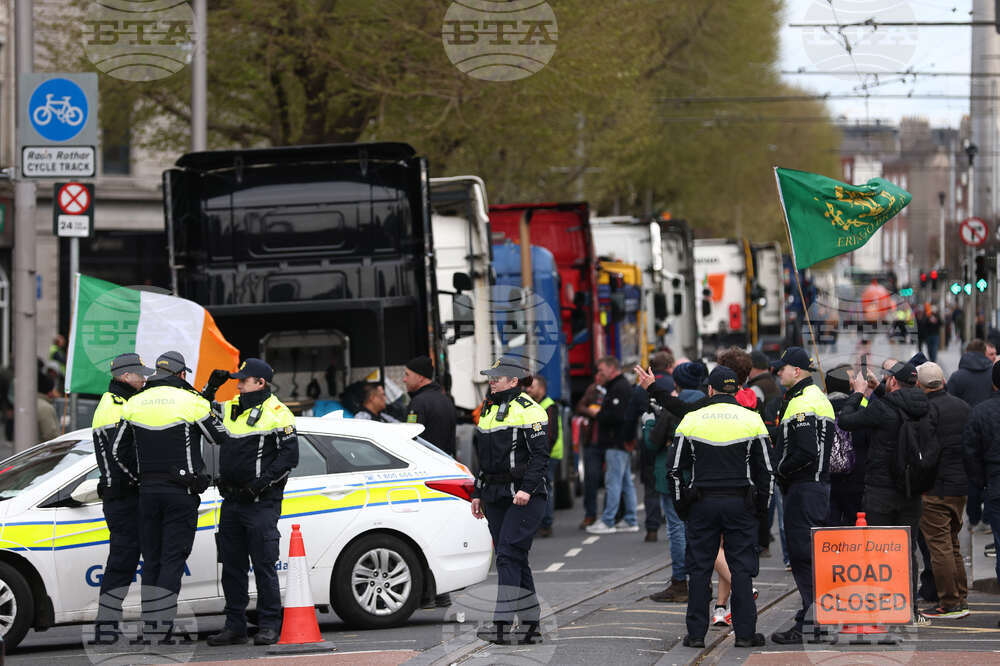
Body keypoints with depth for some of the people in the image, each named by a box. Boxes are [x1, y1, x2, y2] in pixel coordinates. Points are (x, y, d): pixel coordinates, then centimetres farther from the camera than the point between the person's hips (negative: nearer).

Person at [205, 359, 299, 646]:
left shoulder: (276, 414, -7)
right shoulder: (230, 409, 13)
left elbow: (289, 456, -10)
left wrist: (262, 482, -18)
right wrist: (211, 388, 11)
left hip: (261, 502, -7)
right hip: (232, 502, 7)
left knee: (264, 565, -6)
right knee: (232, 567, 8)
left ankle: (269, 626, 0)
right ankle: (235, 626, 14)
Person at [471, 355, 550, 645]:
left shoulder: (528, 409, -8)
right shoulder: (488, 409, 17)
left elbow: (540, 455, -13)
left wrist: (526, 489, -23)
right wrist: (478, 493, 20)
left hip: (524, 495, -8)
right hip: (495, 496, 8)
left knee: (509, 556, -15)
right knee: (515, 559, 8)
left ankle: (503, 624, -19)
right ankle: (530, 624, 12)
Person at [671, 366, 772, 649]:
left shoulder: (691, 420, 1)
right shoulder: (751, 420, 0)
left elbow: (676, 469, 3)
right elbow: (766, 470, 3)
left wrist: (682, 503, 12)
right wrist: (761, 504, 11)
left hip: (702, 504, 0)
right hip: (741, 504, 0)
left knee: (699, 569, 5)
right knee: (742, 568, 3)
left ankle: (696, 633, 5)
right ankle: (745, 633, 2)